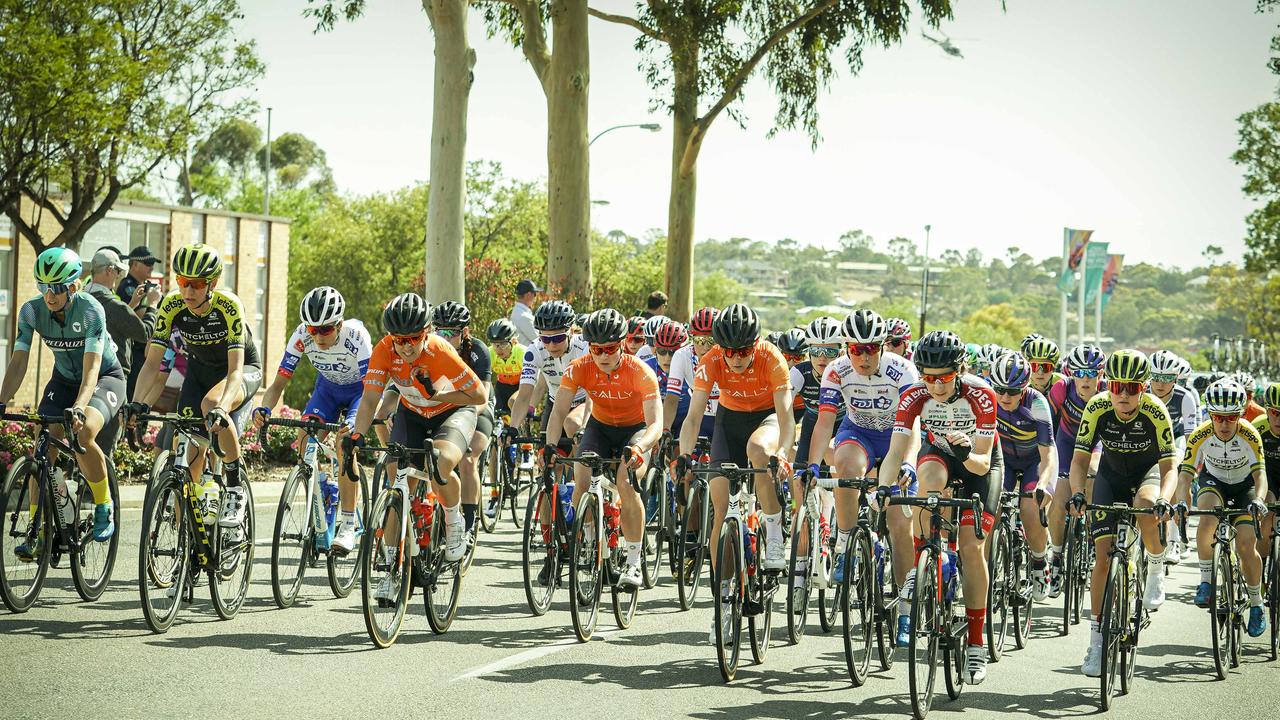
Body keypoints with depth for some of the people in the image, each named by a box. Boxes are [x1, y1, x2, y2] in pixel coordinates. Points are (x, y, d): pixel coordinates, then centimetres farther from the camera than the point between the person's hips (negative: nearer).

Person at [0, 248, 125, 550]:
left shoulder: (90, 310, -29)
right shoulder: (32, 310, -16)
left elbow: (91, 368, -35)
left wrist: (78, 408, -50)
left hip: (105, 378, -5)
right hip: (64, 379, 5)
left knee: (83, 434, -32)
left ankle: (104, 508, -11)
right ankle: (37, 532, -9)